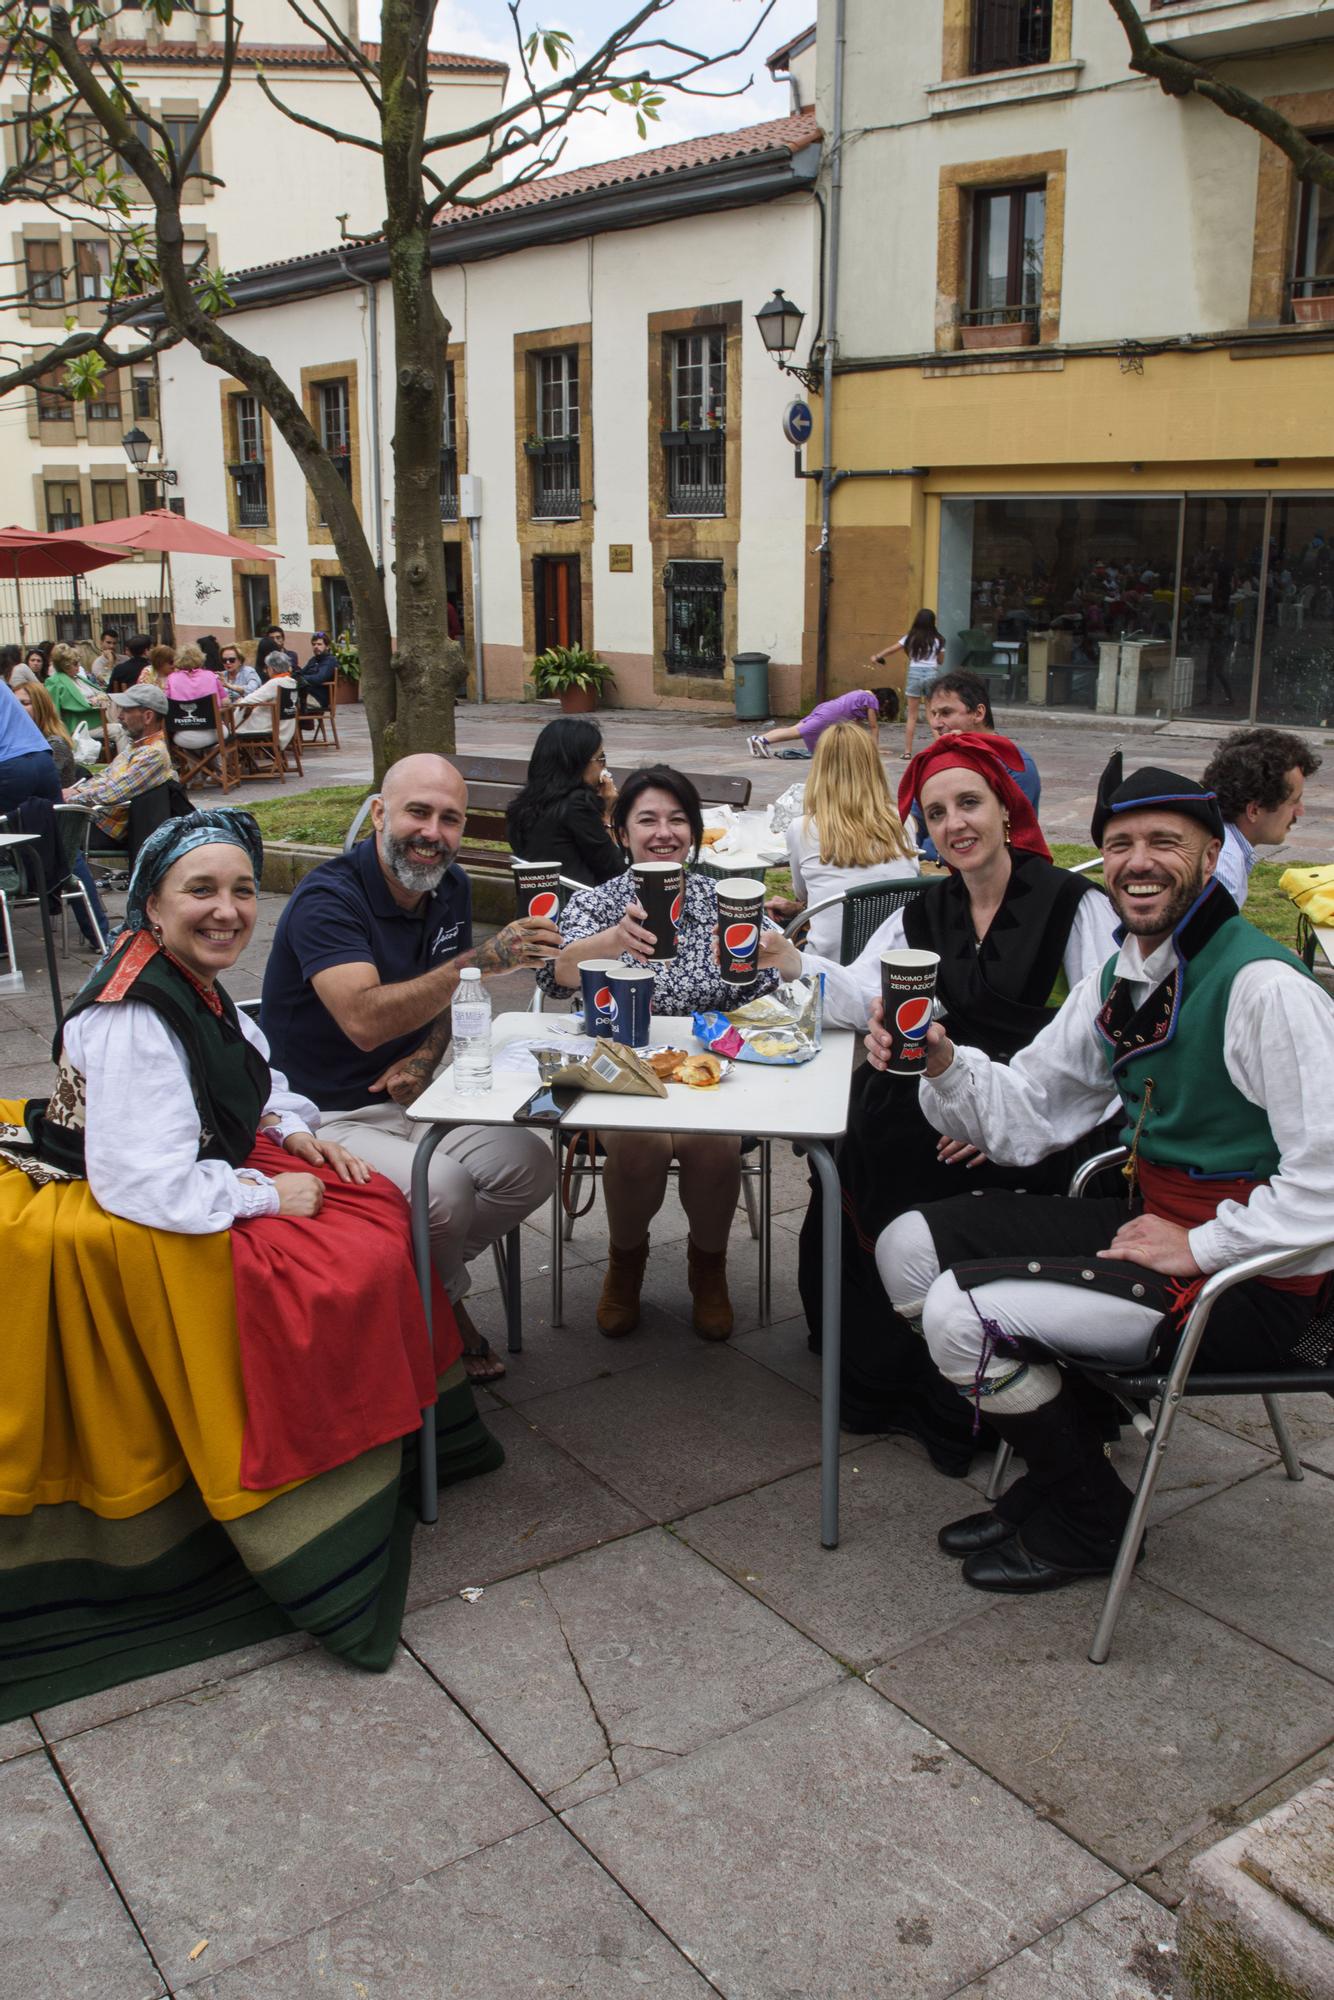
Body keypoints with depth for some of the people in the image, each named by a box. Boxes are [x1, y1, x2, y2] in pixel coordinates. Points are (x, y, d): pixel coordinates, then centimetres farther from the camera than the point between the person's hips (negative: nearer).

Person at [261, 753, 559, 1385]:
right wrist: (480, 960, -43)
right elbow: (365, 1019, -36)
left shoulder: (450, 888, 3)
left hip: (406, 1098, 7)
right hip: (323, 1116, -7)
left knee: (531, 1165, -13)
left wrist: (425, 1056, -4)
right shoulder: (327, 898, -21)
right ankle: (442, 1300, 4)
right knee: (443, 1188, -30)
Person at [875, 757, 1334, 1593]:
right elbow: (1026, 1113, 7)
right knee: (911, 1246, 3)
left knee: (964, 1312, -19)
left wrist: (1200, 1247, -20)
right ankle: (1060, 1468, 17)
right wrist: (944, 1063, -11)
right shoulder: (1117, 980, 7)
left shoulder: (1263, 984, -20)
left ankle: (1090, 1521, 8)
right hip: (1154, 1218, 9)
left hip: (1253, 1278, -9)